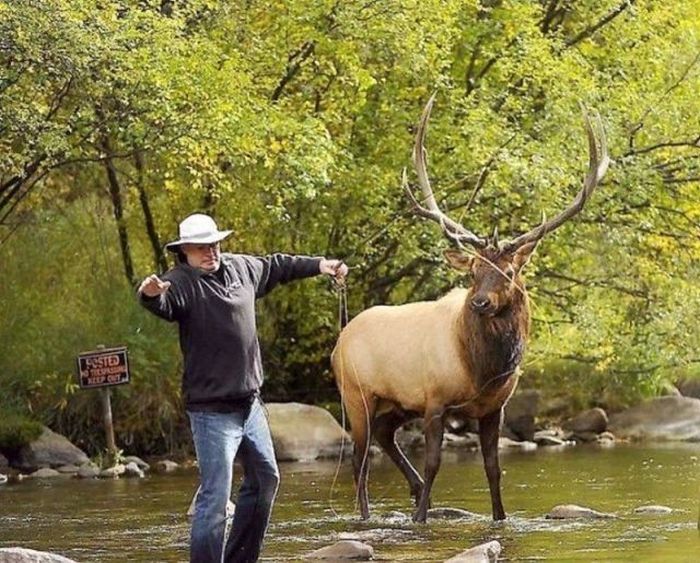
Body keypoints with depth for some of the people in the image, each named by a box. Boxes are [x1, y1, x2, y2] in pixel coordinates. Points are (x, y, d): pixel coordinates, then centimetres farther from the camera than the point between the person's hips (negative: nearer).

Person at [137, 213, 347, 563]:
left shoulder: (241, 268, 7)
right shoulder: (182, 283, -16)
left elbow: (276, 267, 27)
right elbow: (165, 304, -37)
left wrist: (319, 265, 35)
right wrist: (151, 295, -60)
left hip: (250, 403, 9)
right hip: (213, 411, -9)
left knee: (265, 479, 22)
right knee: (215, 497, -14)